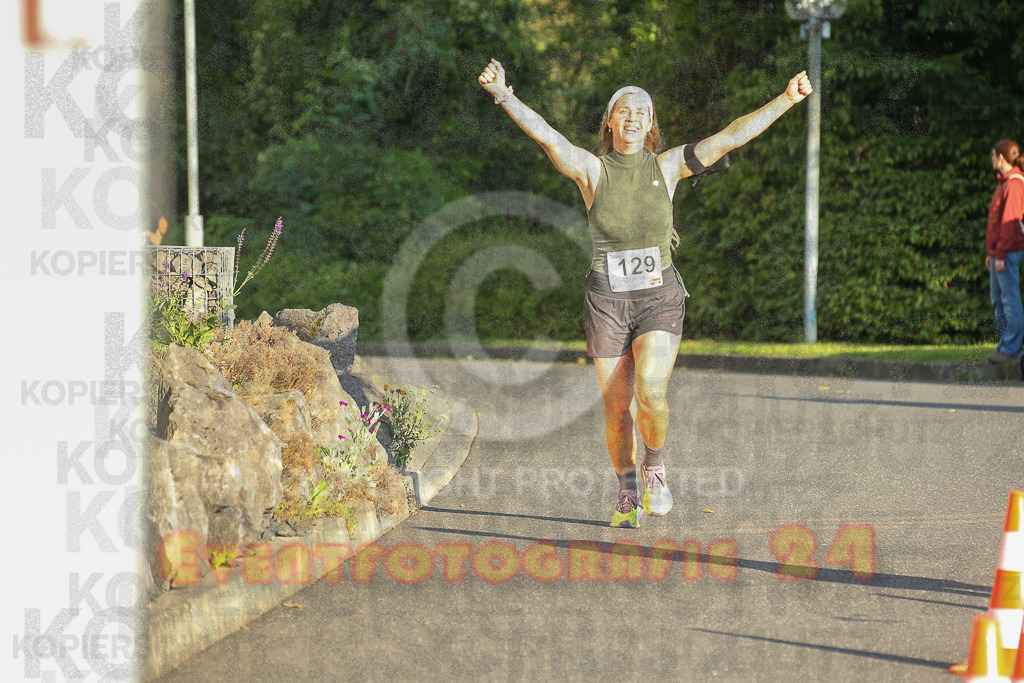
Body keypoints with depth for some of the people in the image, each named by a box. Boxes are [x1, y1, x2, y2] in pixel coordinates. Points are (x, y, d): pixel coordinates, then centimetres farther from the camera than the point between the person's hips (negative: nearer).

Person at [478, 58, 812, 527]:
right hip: (607, 300, 0)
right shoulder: (592, 170, -2)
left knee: (651, 389, -23)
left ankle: (655, 470, 4)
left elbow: (731, 137, -2)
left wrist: (786, 100, -9)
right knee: (617, 409, 3)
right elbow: (545, 135, -17)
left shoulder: (666, 166, 2)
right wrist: (503, 96, -33)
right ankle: (628, 495, 24)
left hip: (660, 298, 0)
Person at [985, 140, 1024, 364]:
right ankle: (1005, 344, 15)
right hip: (999, 250, 10)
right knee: (998, 299, 11)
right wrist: (990, 252, 22)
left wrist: (1001, 255, -19)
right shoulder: (1004, 182, 18)